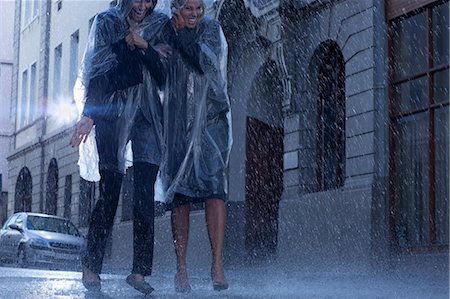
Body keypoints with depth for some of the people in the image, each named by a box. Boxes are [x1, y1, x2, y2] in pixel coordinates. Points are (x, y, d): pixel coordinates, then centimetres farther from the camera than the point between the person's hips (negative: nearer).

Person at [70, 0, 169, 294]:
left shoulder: (161, 25, 10)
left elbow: (165, 76, 0)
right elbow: (96, 67, -2)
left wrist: (144, 46, -14)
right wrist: (89, 115, -11)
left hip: (146, 115, 2)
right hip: (112, 112, -2)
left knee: (145, 193, -8)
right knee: (110, 191, -9)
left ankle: (140, 270, -5)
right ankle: (91, 267, -1)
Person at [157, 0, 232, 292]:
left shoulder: (212, 28, 4)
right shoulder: (166, 32, 9)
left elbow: (206, 61, -13)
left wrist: (182, 33, -8)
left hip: (210, 118, -2)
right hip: (178, 123, 2)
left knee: (214, 185, -17)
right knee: (179, 194, 0)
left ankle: (217, 264, -20)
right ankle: (181, 269, 5)